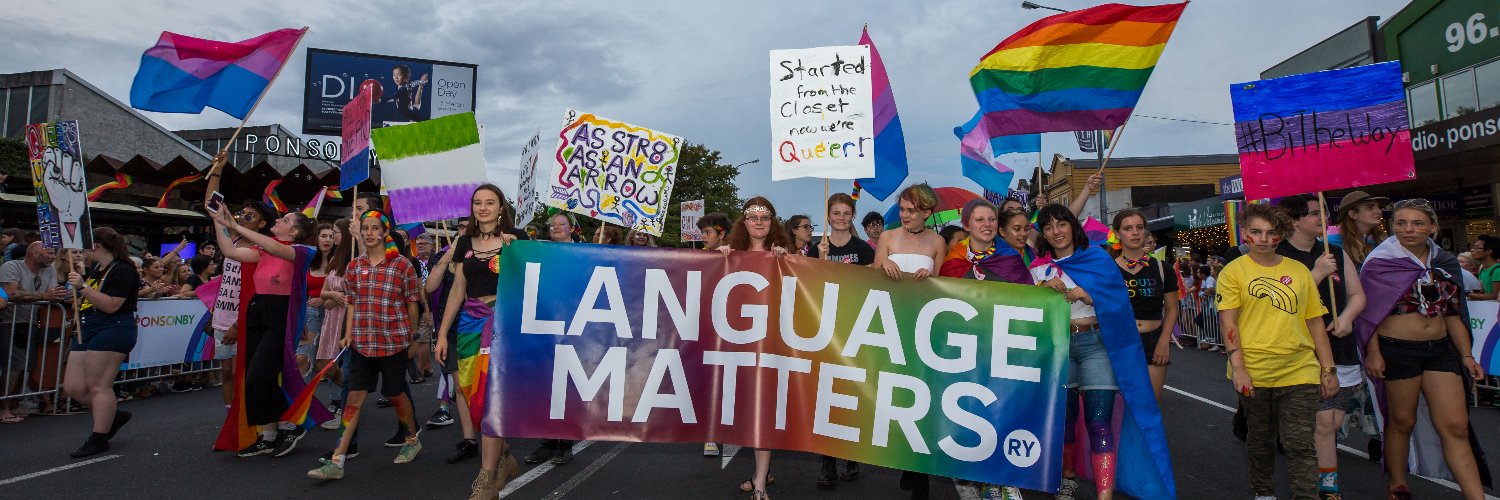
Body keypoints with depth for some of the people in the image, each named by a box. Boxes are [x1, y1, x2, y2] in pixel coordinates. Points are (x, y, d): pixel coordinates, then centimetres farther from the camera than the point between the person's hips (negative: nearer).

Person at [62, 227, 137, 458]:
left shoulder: (122, 271, -12)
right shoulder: (96, 269, 18)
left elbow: (111, 305, -22)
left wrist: (82, 286, -24)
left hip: (113, 330, -10)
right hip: (88, 331, 10)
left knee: (97, 386, -7)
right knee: (73, 387, 8)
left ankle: (99, 439, 1)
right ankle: (112, 416, 25)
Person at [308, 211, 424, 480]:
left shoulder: (402, 265, -7)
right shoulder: (354, 267, 7)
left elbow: (412, 303, 0)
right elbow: (352, 304, 13)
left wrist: (412, 336, 6)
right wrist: (348, 335, 4)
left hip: (393, 341, -3)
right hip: (362, 343, 4)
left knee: (395, 394, 8)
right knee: (354, 398, 1)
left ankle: (412, 440, 31)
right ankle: (337, 461, 3)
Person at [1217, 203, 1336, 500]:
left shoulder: (1299, 271, 8)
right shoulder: (1234, 271, -1)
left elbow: (1315, 321, 10)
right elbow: (1228, 322, -7)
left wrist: (1328, 369, 8)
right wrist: (1237, 367, -15)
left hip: (1300, 372, 2)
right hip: (1253, 374, -1)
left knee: (1301, 445, -1)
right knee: (1261, 439, 14)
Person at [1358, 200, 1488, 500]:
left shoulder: (1445, 262, 10)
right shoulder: (1380, 262, -4)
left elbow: (1453, 313, 15)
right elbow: (1368, 311, -6)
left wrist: (1467, 355, 10)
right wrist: (1372, 352, -12)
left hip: (1440, 349, 4)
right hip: (1397, 349, -4)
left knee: (1456, 427, 1)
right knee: (1402, 422, 7)